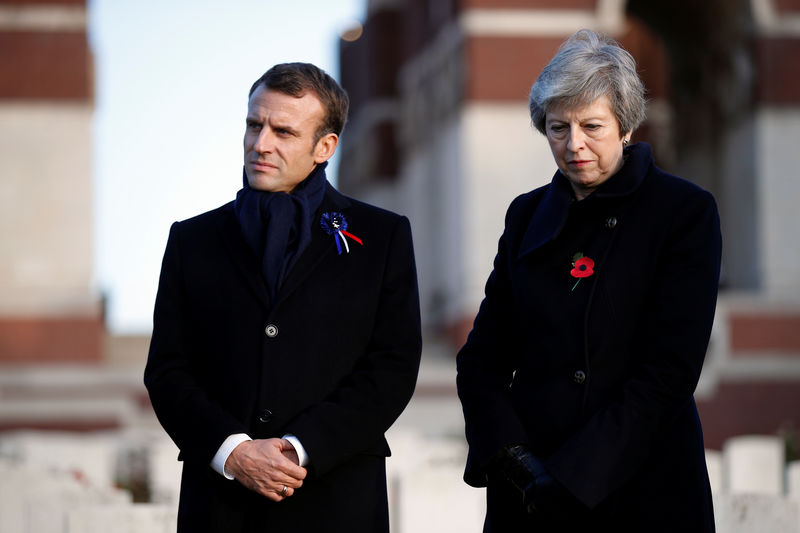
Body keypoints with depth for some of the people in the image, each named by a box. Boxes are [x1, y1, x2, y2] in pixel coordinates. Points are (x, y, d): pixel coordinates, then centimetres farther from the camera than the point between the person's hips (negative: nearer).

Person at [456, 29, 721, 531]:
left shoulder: (687, 212, -6)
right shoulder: (528, 214, 8)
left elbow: (670, 370, -13)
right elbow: (482, 357, 6)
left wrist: (571, 476, -17)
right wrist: (512, 457, -11)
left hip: (643, 490, -4)